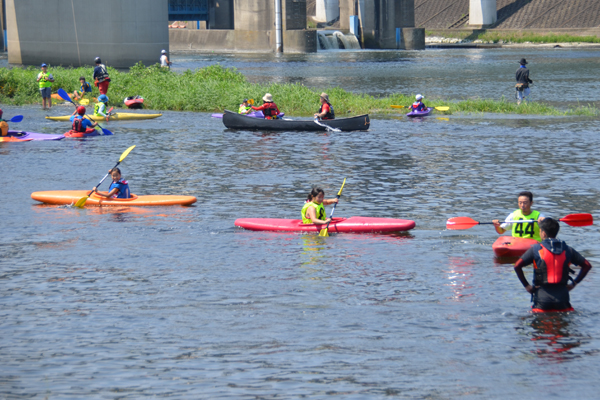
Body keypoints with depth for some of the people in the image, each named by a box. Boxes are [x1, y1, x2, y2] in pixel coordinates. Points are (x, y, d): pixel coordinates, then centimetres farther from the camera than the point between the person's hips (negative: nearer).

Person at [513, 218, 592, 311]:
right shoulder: (567, 249, 9)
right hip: (562, 295, 2)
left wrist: (526, 285, 2)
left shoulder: (536, 249, 0)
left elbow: (517, 266, -7)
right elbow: (587, 265, 11)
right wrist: (575, 283, 15)